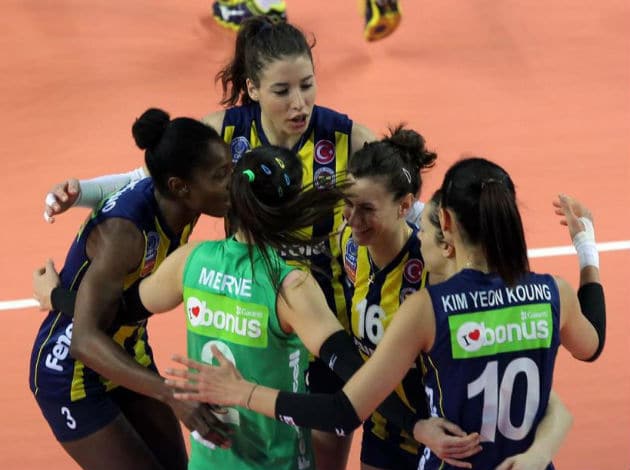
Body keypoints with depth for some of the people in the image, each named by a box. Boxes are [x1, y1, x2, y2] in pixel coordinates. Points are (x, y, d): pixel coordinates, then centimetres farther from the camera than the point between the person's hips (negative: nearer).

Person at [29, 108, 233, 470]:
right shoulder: (123, 231, -34)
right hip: (71, 375, -8)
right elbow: (85, 339, -40)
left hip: (127, 356, 8)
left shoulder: (182, 209, -12)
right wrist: (172, 394, -49)